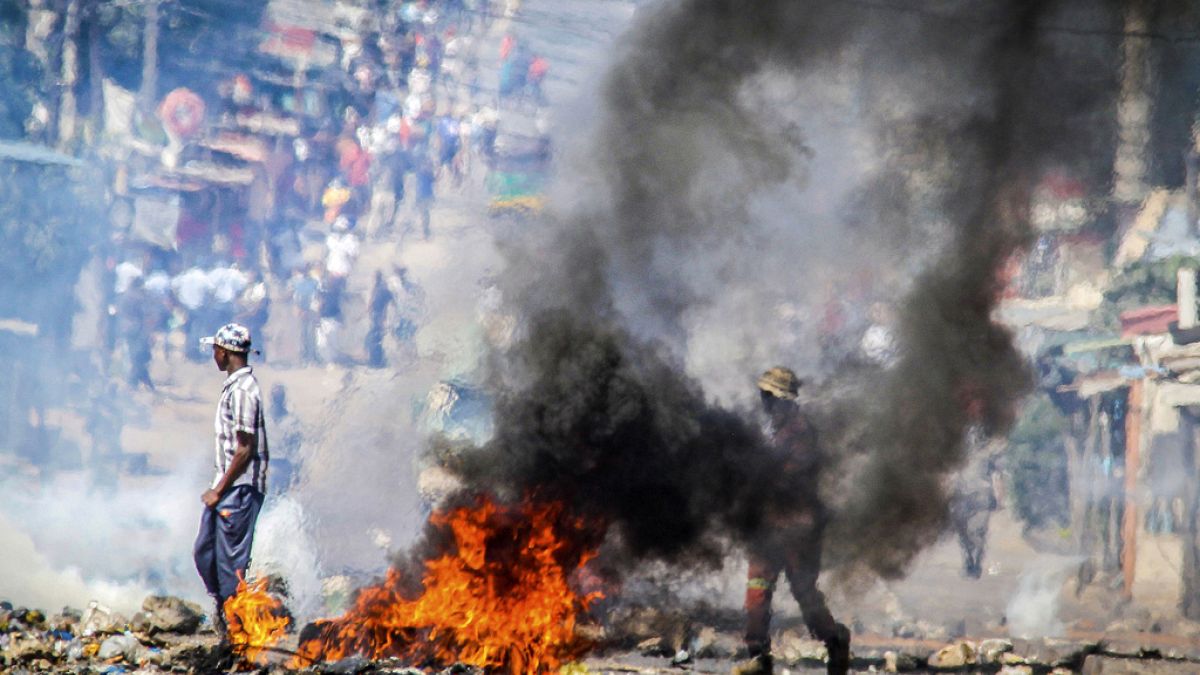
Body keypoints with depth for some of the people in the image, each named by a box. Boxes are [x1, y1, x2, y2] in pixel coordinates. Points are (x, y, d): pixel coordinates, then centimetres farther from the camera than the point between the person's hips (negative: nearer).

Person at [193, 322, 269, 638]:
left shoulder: (242, 390, -18)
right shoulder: (234, 385, 12)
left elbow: (246, 449, -19)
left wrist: (220, 490, -15)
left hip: (239, 489, -10)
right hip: (226, 486, 10)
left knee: (232, 561, -4)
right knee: (204, 553, 14)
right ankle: (223, 610, 26)